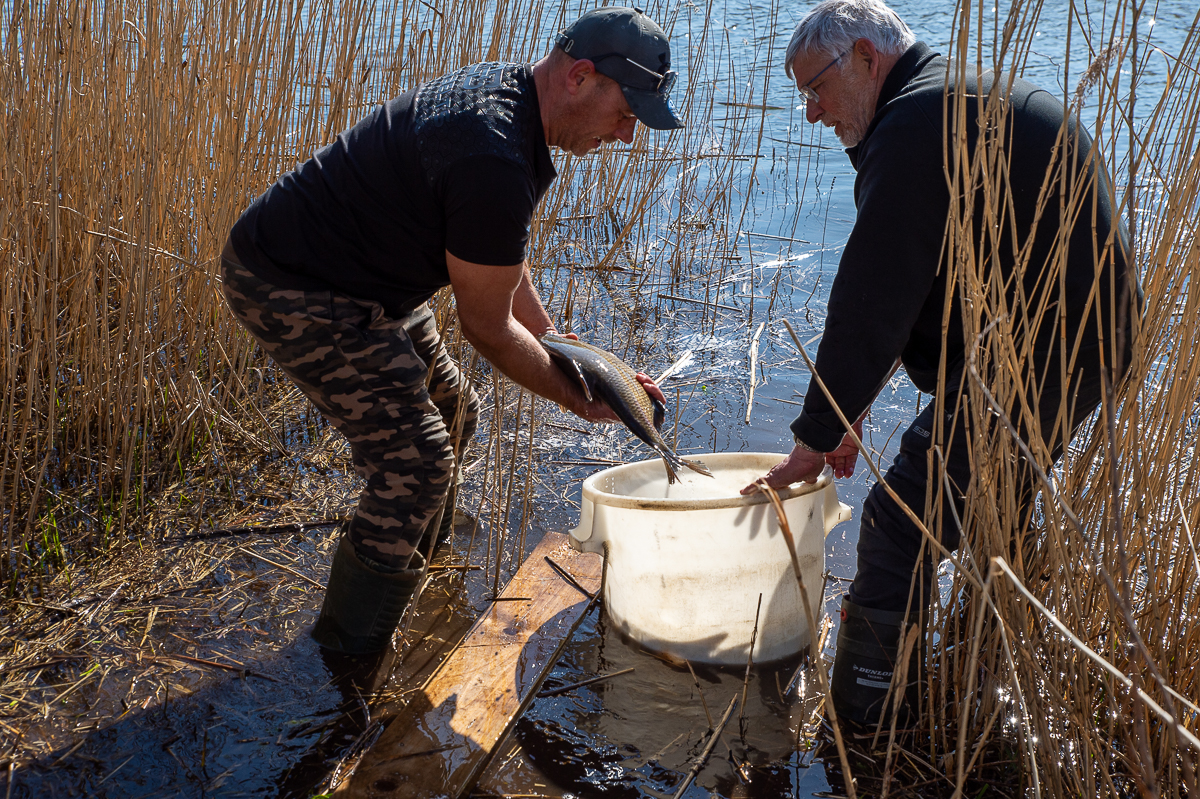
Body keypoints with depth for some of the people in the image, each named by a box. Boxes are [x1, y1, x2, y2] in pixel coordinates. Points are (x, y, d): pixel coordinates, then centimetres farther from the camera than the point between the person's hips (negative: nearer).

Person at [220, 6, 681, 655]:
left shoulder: (504, 88, 2)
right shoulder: (495, 161, -31)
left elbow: (498, 259, 14)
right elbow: (486, 325, -19)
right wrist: (575, 397, -6)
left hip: (360, 275, 11)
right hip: (294, 292, -11)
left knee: (451, 414, 20)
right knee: (415, 462, -11)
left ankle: (410, 578, 39)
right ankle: (353, 657, 4)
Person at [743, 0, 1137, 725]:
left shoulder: (914, 123, -16)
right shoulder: (968, 97, 20)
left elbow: (871, 302, -19)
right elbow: (903, 289, 21)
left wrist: (814, 440, -12)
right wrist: (850, 407, 19)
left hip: (1026, 361, -11)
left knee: (898, 531, -10)